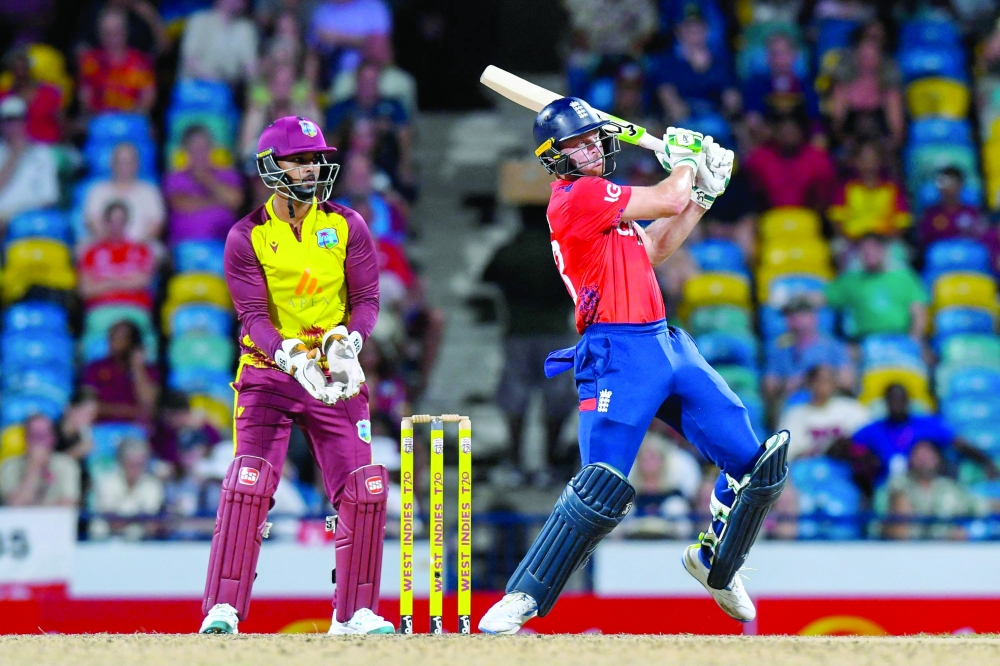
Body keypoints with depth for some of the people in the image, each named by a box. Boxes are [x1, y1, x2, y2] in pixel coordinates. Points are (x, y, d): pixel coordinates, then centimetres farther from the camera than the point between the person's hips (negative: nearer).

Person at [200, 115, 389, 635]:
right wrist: (294, 358, -29)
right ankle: (223, 609, -14)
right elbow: (253, 316, -12)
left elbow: (366, 299, 0)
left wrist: (346, 343, -21)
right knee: (248, 485, -17)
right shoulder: (247, 236, -5)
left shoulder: (347, 227, 2)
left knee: (365, 490, -5)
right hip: (268, 375, -2)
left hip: (335, 378, 2)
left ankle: (354, 613, 7)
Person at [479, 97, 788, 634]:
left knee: (756, 465, 8)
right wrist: (685, 158, 12)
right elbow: (668, 199, -8)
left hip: (667, 347, 9)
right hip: (618, 354, -9)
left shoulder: (598, 198, 20)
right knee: (602, 488, -20)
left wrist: (705, 192, 23)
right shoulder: (576, 196, -9)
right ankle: (520, 601, -13)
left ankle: (714, 563, 30)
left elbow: (654, 249, 27)